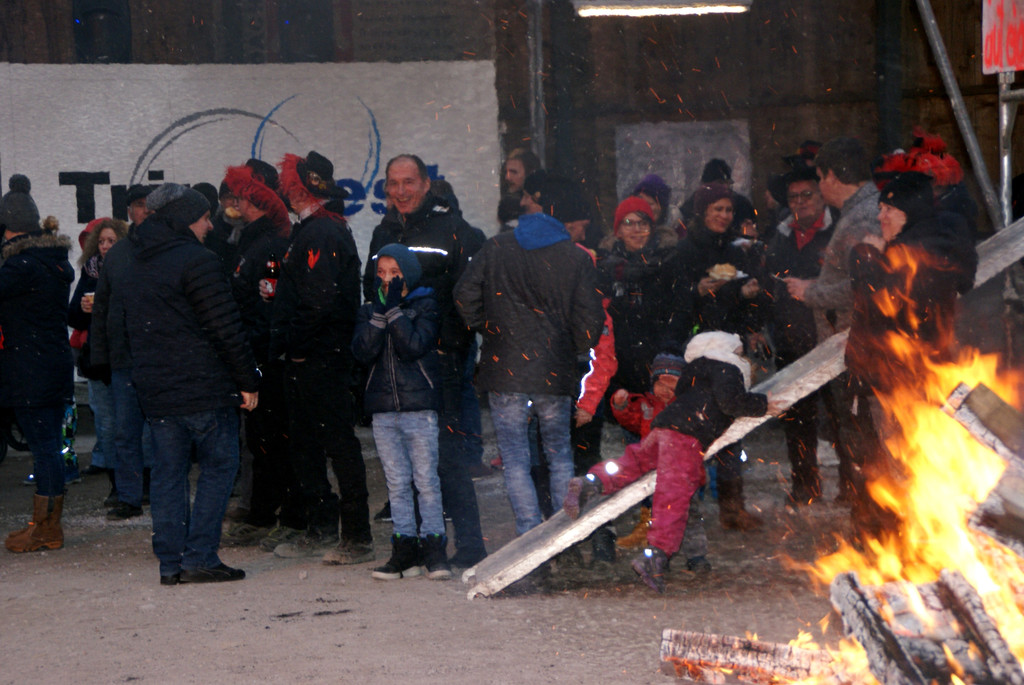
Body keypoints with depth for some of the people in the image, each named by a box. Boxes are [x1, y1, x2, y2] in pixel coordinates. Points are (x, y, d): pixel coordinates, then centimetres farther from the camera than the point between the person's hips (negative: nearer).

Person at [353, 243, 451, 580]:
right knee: (397, 483, 5)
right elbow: (363, 351, -6)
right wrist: (380, 311, -12)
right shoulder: (369, 310, 11)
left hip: (419, 405, -4)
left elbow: (414, 346, -15)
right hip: (383, 409, 4)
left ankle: (434, 546, -1)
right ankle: (405, 549, 8)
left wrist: (395, 308, -14)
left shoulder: (424, 306, 1)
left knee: (426, 480, -4)